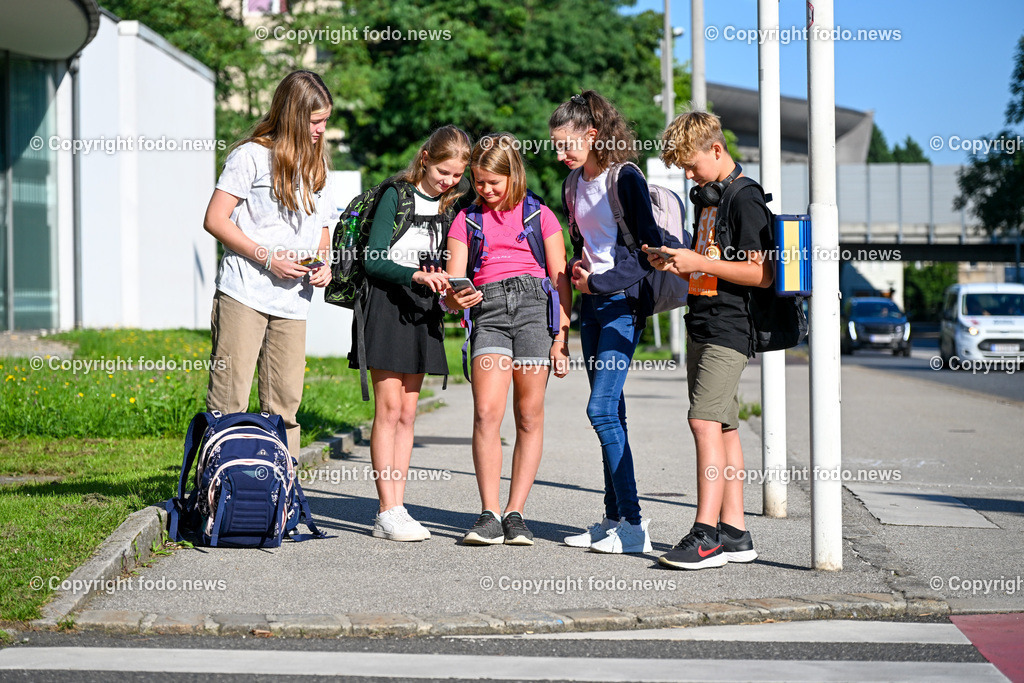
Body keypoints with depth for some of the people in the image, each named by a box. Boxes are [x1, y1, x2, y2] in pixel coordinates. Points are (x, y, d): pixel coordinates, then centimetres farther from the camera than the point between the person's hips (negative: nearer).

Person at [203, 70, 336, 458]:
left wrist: (323, 263, 6)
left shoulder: (318, 165, 17)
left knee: (285, 404, 6)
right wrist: (268, 258, -14)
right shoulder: (252, 156, -3)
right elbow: (215, 219, -7)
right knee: (229, 399, -7)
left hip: (293, 302, 6)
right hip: (244, 294, -6)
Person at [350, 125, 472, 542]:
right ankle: (387, 512, -7)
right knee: (389, 408, -8)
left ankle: (396, 509, 8)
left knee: (407, 413, 5)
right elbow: (374, 260, -12)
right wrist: (416, 275, -26)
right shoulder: (397, 195, -5)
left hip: (423, 312, 6)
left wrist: (444, 283, -5)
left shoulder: (452, 206, 12)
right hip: (387, 305, -6)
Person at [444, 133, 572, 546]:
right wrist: (455, 299, -13)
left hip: (534, 303, 0)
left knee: (529, 416, -1)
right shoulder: (467, 220, 16)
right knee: (486, 413, -14)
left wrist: (561, 337, 2)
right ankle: (490, 515, -11)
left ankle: (515, 513, 5)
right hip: (488, 309, 1)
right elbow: (451, 290, 11)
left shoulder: (539, 215, 13)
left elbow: (560, 280, 10)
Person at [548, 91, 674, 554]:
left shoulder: (625, 179, -12)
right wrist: (578, 267, 5)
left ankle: (633, 524, -13)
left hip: (623, 302, -8)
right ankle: (614, 518, 12)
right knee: (608, 412, 8)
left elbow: (647, 251, -14)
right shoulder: (574, 183, 12)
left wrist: (598, 282, -11)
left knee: (602, 408, -15)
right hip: (591, 304, 8)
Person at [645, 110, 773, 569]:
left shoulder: (745, 199, -11)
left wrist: (699, 263, -18)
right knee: (723, 427, 9)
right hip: (702, 326, 10)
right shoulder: (706, 198, 18)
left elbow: (761, 274, -17)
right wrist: (673, 264, 6)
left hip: (729, 328, -9)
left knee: (705, 422, -16)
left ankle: (707, 535, -18)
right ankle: (734, 532, 12)